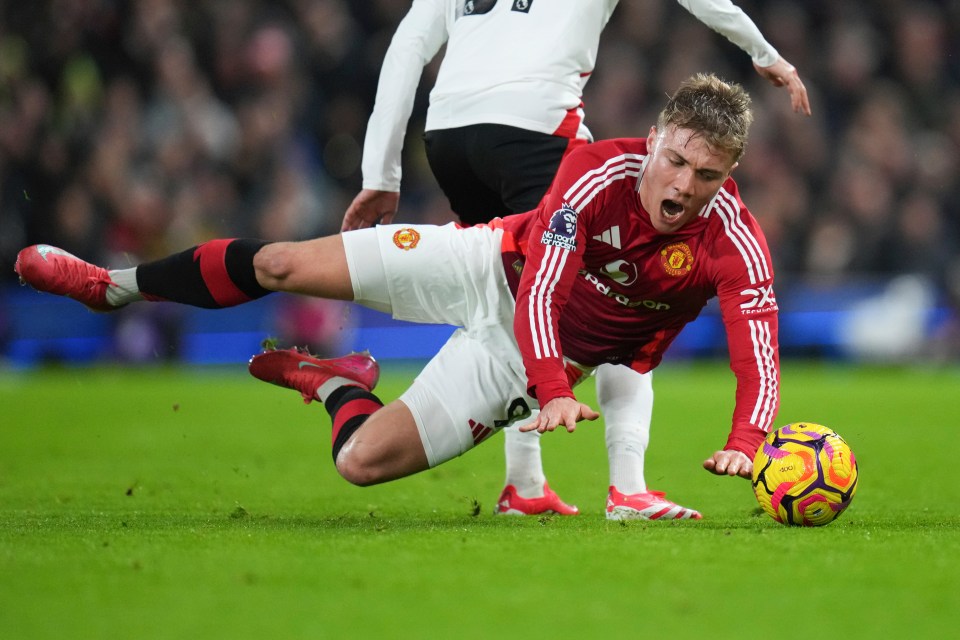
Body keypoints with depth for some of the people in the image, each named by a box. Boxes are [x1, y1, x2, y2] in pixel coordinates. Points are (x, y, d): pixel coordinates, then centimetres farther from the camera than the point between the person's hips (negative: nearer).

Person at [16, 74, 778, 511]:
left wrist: (744, 446, -51)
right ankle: (115, 287, 27)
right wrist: (552, 394, -47)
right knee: (279, 264, 0)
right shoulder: (601, 171, -28)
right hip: (496, 268, 0)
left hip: (523, 357, 0)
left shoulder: (735, 247, -28)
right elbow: (542, 281, -34)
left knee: (363, 461, -12)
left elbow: (759, 357, -33)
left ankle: (335, 384, 25)